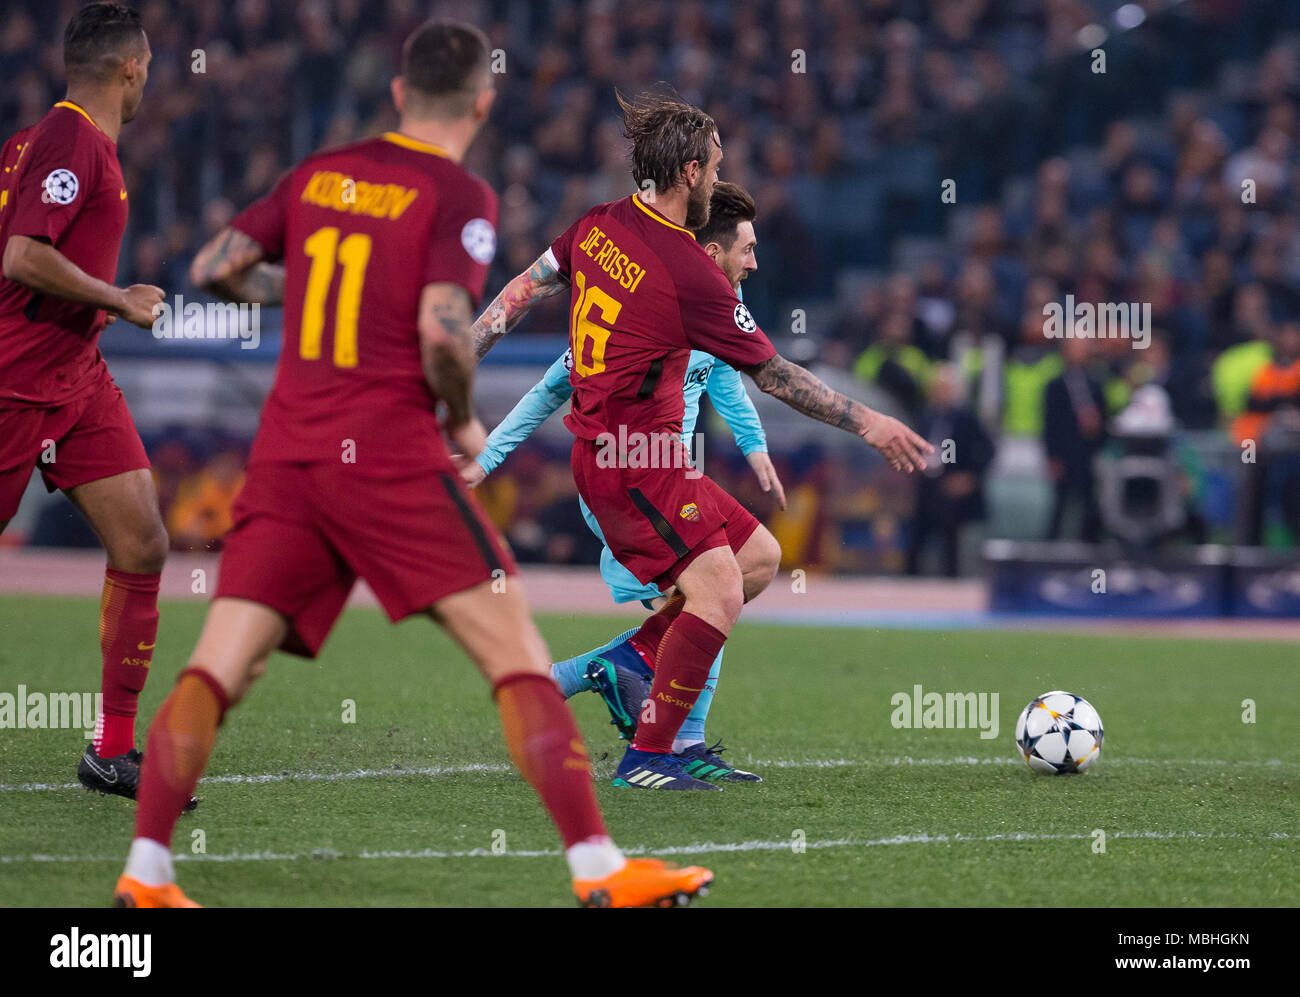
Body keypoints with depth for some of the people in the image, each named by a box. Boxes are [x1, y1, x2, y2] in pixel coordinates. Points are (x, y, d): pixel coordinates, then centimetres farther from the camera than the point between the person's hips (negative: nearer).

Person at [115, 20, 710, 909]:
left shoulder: (318, 175, 12)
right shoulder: (460, 197, -4)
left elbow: (214, 267, 14)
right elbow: (442, 330, -17)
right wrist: (466, 423, 1)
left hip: (287, 453, 5)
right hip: (391, 456, -5)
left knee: (216, 671, 3)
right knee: (519, 656, -1)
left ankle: (146, 874, -7)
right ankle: (599, 870, -6)